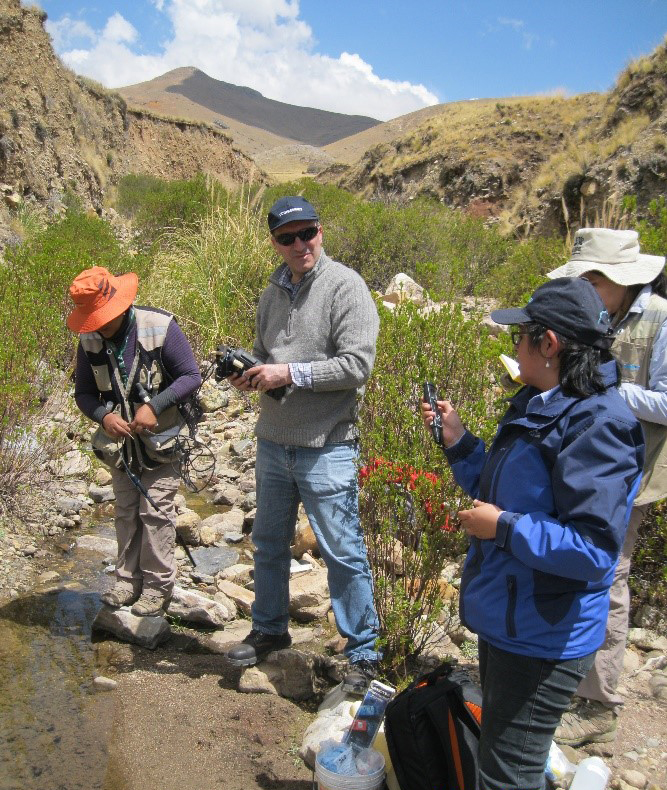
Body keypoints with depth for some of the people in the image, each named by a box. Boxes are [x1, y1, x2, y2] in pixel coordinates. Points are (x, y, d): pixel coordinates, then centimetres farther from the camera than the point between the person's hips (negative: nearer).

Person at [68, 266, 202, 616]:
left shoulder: (159, 327, -16)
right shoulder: (90, 339, -3)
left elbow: (191, 376, -14)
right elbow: (84, 392, 4)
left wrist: (154, 406, -25)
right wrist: (103, 415, -17)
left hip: (161, 440, -4)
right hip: (120, 443, 5)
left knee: (156, 513, -1)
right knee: (126, 512, 13)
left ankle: (158, 586, 11)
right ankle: (128, 579, 26)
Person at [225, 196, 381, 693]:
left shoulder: (345, 286, -11)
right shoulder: (272, 294, 10)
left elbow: (358, 364, -19)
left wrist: (290, 373, -21)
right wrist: (249, 374, -1)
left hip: (326, 447, -7)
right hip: (273, 442, 7)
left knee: (343, 553, 3)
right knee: (269, 544, 20)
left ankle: (363, 652, 21)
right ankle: (269, 630, 41)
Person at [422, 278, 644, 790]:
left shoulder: (597, 425, -26)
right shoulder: (535, 405, 3)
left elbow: (595, 549, -29)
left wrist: (503, 528, -23)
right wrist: (458, 441, 3)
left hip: (544, 639, -9)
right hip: (504, 621, 9)